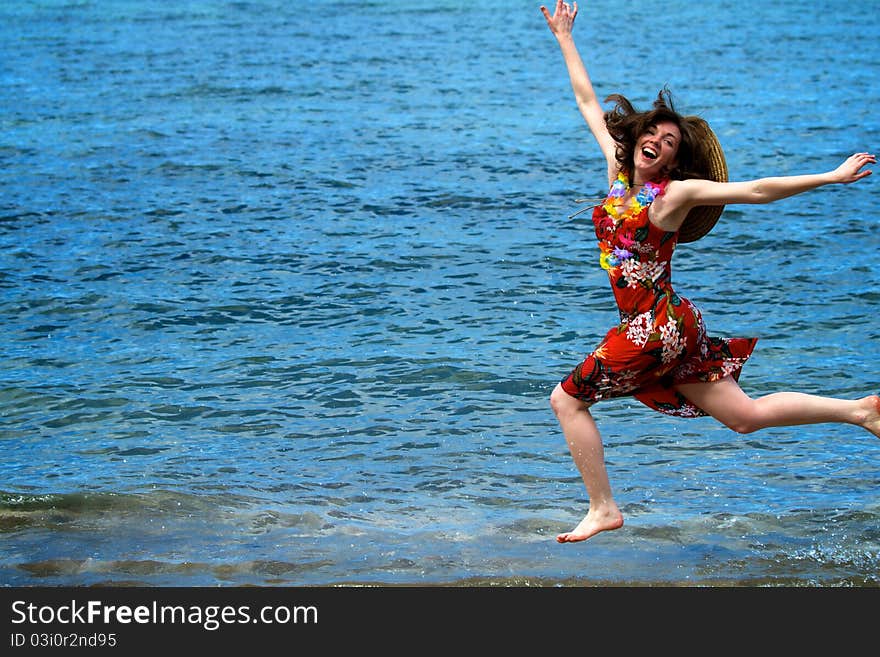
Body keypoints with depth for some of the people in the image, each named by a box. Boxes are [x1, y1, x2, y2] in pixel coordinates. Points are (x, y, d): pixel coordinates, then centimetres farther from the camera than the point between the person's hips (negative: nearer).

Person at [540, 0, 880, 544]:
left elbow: (758, 190, -13)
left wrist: (832, 176, -18)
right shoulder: (619, 170, 9)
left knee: (567, 399, 1)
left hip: (658, 326, -7)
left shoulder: (677, 192, -9)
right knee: (746, 415, 10)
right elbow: (589, 102, 18)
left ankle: (604, 510, 8)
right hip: (668, 325, 7)